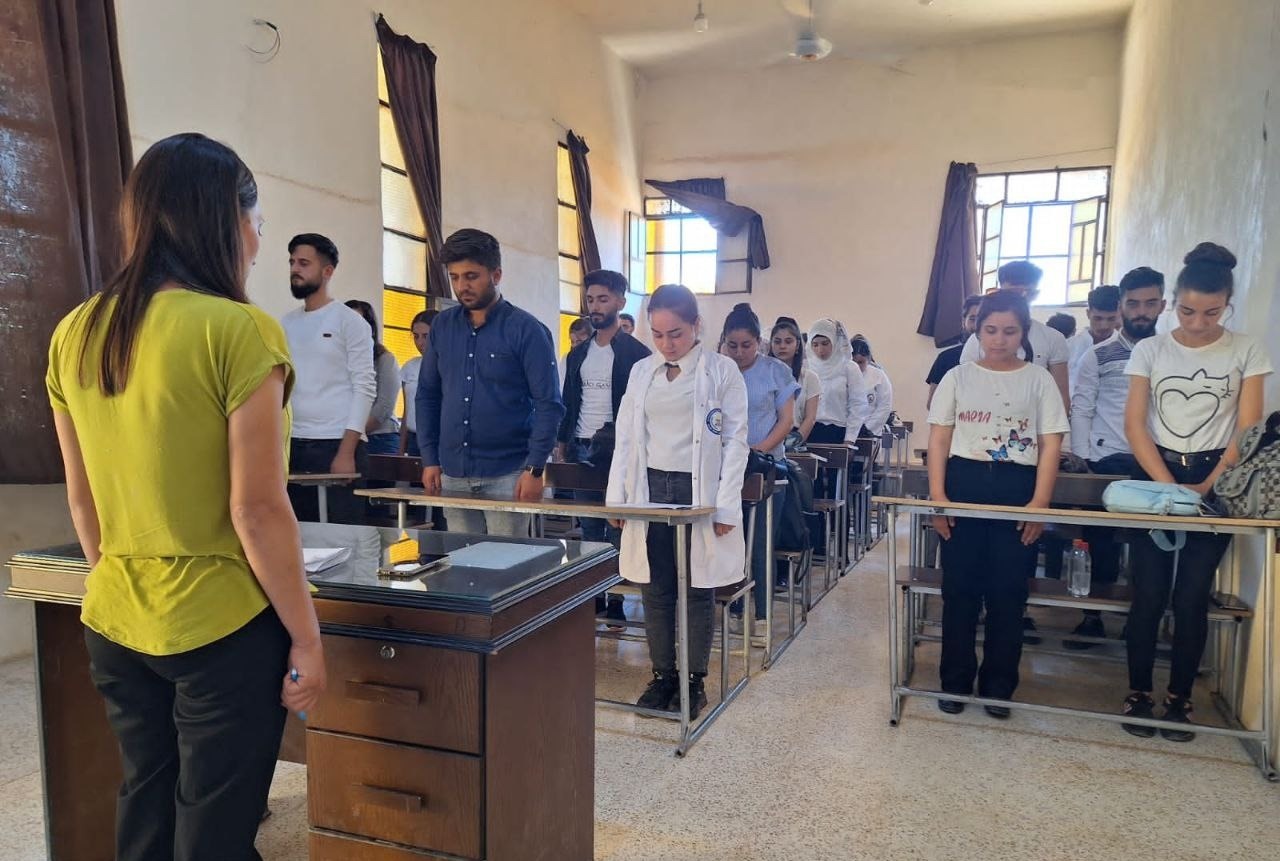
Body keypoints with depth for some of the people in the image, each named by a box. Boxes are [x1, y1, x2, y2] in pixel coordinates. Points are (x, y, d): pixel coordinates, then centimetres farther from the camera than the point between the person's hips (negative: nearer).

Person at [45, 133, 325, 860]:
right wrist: (307, 637, -9)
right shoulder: (239, 331, -17)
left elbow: (83, 501, 9)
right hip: (223, 627, -6)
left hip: (114, 624, 6)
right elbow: (258, 510, -18)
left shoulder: (74, 335, 2)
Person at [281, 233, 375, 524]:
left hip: (336, 444, -5)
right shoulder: (286, 323, 14)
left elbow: (365, 388, -8)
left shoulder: (349, 321, -2)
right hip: (293, 445, 5)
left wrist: (346, 452, -14)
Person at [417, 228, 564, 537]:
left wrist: (534, 469, -14)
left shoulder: (526, 329, -7)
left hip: (507, 475, -4)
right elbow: (427, 395, 12)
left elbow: (549, 404, -9)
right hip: (452, 474, 4)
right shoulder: (443, 325, 6)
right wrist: (429, 459, 6)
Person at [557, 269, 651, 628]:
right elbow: (568, 402, 16)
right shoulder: (577, 354, 13)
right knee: (589, 529, 11)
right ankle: (592, 598, 19)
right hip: (581, 451, 6)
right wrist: (562, 444, 10)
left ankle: (616, 601, 7)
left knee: (617, 530, -1)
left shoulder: (636, 353, -4)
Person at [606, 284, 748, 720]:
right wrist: (616, 496, 4)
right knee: (655, 589, 8)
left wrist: (726, 505, -10)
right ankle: (662, 675, 22)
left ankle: (694, 681, 19)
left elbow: (735, 441, -4)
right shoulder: (641, 371, 9)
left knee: (697, 590, 5)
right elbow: (625, 437, 10)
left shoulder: (722, 371, -3)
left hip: (698, 491, -3)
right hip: (649, 489, 4)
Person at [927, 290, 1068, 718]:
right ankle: (955, 683, 18)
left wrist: (1040, 502, -9)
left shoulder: (1039, 380, 6)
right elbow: (939, 438, 4)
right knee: (960, 589, 5)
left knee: (1008, 593, 4)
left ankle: (998, 686, 19)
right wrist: (937, 495, -6)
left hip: (1017, 488, 0)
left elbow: (1051, 445, 1)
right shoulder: (958, 377, 7)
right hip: (964, 482, 0)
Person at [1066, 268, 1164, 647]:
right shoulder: (1098, 356, 2)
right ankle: (1093, 615, 15)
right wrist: (1081, 461, -6)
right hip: (1107, 462, -1)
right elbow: (1080, 410, 1)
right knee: (1101, 540, 4)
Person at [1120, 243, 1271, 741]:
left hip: (1215, 481, 0)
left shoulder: (1246, 352, 1)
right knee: (1149, 593, 0)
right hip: (1154, 476, 0)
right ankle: (1138, 693, 13)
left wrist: (1209, 485, -14)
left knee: (1192, 597, 2)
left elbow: (1248, 430, -3)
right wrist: (1168, 485, -14)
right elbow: (1134, 424, -4)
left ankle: (1180, 699, 16)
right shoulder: (1149, 350, 1)